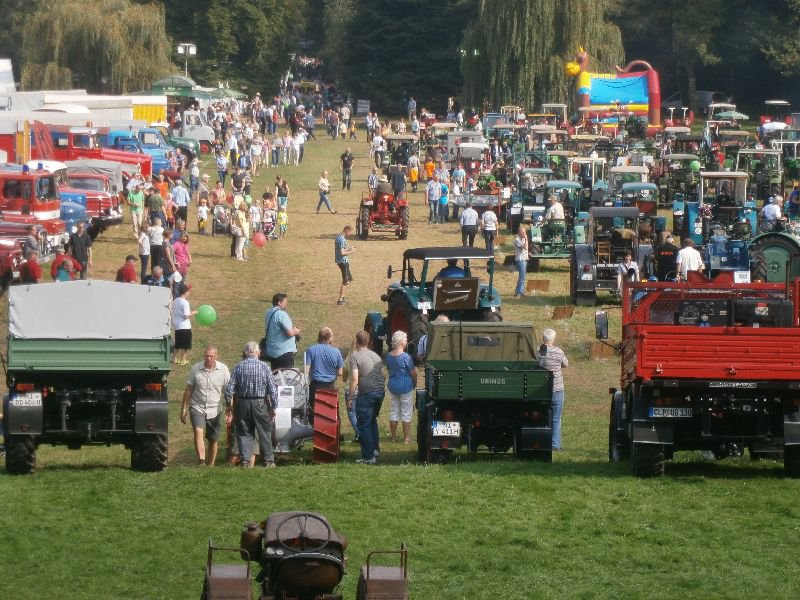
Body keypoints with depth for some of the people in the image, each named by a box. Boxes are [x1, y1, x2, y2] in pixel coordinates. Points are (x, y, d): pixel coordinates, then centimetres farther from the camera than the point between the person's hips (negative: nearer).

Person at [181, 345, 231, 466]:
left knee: (213, 440, 8)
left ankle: (210, 465, 24)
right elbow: (188, 390, 5)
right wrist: (184, 409, 4)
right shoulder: (196, 368, -3)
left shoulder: (223, 370, -3)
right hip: (197, 407, -1)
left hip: (214, 410, 1)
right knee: (198, 432, -24)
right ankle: (201, 461, -34)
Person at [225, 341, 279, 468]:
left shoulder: (238, 367, -3)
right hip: (260, 404, -1)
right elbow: (272, 389, -7)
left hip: (243, 403, 1)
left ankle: (245, 460, 2)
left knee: (244, 433, 8)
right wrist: (273, 407, 1)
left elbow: (229, 389, -4)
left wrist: (229, 404, 11)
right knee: (264, 433, 9)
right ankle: (269, 460, 12)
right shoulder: (264, 367, -6)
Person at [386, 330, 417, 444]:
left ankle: (393, 436, 21)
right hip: (405, 386, -6)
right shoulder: (405, 357, -18)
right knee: (406, 413, 3)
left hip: (392, 385, 6)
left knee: (393, 412, 14)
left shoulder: (389, 356, 0)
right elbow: (413, 373, -12)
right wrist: (415, 383, 6)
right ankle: (407, 438, 6)